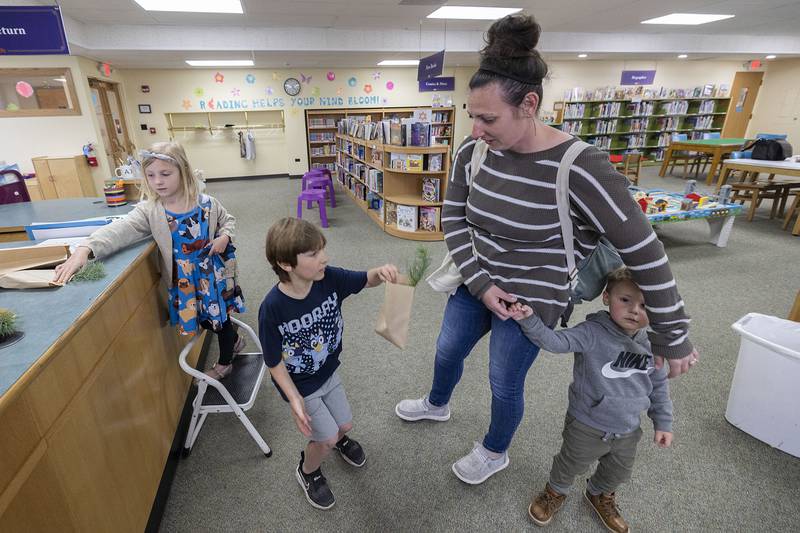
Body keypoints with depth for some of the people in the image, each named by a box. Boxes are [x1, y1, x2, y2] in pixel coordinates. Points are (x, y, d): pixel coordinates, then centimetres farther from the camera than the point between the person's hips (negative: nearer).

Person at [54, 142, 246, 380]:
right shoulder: (149, 210, -11)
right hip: (182, 279, 2)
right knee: (203, 319, 17)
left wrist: (224, 237, -15)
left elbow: (228, 220, 6)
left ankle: (225, 362, 37)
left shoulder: (206, 203, -11)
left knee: (219, 316, 13)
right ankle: (234, 340, 48)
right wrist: (85, 249, -40)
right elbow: (120, 230, -25)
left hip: (212, 272, -2)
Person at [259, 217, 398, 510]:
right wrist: (295, 400, -26)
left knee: (345, 424, 18)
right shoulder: (272, 308, -32)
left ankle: (339, 438, 57)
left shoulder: (329, 278, -22)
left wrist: (381, 272, -31)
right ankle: (307, 471, 40)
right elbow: (274, 362, -20)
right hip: (300, 385, -4)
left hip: (328, 372, 4)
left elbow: (366, 280, -9)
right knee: (326, 438, 5)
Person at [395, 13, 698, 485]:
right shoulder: (474, 152, -11)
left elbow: (646, 255, -19)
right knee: (448, 352, 24)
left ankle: (495, 453, 48)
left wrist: (673, 337, -10)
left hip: (531, 299, -5)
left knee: (505, 384, 14)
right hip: (476, 284, 6)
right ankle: (437, 405, 59)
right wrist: (479, 283, -13)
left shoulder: (580, 169, -27)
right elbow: (454, 219, -2)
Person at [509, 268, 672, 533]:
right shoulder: (592, 334, -24)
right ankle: (555, 492, 50)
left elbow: (659, 386, 5)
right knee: (571, 464, 19)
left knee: (618, 472, 27)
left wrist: (663, 423, 7)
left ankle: (600, 495, 59)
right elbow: (555, 341, -34)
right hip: (587, 427, -4)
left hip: (627, 432, 5)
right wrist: (530, 320, -49)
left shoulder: (651, 345, -8)